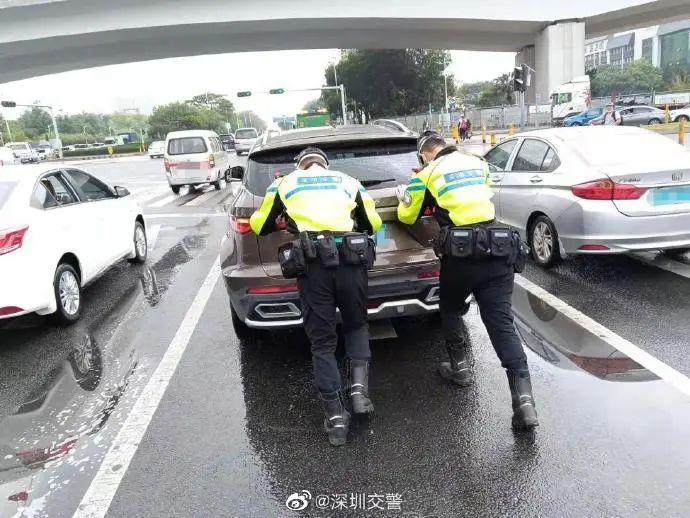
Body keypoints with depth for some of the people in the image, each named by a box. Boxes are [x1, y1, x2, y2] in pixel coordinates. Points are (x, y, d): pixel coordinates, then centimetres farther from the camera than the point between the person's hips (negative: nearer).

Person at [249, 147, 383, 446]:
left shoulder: (285, 183, 20)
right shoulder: (348, 182, 22)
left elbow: (259, 225, 26)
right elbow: (373, 224, 26)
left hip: (312, 264, -1)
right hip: (351, 258, 2)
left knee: (322, 341, 8)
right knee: (356, 325, 23)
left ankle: (335, 416, 6)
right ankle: (359, 386, 3)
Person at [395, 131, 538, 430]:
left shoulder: (426, 175, 7)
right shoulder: (478, 163, 18)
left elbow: (407, 217, 18)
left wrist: (404, 197, 39)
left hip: (460, 251, -3)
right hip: (498, 249, 3)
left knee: (450, 310, 25)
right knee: (502, 323, 1)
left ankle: (459, 368, 31)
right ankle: (524, 400, -7)